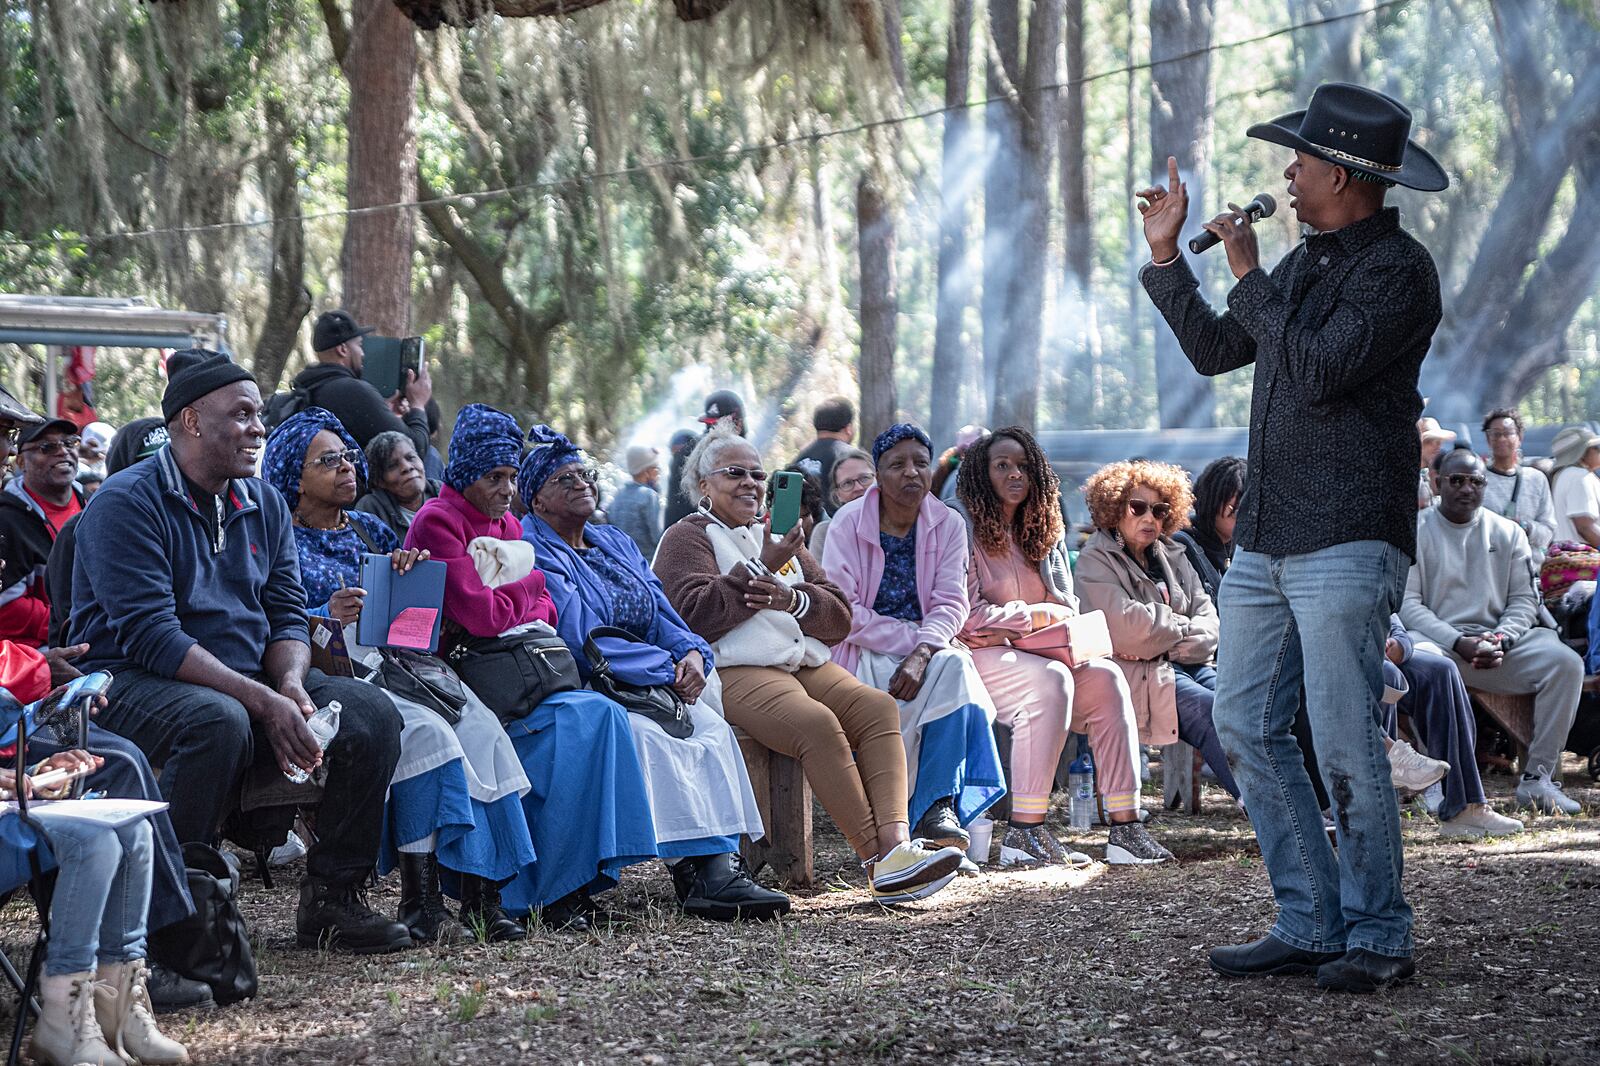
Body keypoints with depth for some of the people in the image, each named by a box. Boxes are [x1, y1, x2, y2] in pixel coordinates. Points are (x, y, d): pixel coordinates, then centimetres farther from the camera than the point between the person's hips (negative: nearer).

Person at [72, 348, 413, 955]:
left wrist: (291, 686, -16)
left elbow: (287, 615, 9)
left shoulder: (264, 504, 11)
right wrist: (263, 702, -27)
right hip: (132, 683, -7)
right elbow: (150, 635, -21)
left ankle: (331, 898, -4)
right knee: (220, 720, -38)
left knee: (371, 712, -12)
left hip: (249, 679, 7)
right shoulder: (128, 502, -12)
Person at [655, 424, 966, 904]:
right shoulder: (687, 539, 11)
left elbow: (839, 617, 17)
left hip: (807, 662, 7)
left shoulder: (780, 537, 29)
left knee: (877, 706, -22)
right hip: (737, 672, -7)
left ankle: (895, 841, -39)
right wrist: (762, 568, -7)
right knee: (817, 723, -33)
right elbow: (695, 615, -10)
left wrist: (791, 599, -5)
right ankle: (880, 863, -36)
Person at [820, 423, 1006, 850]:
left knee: (954, 667, -32)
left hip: (927, 648, 3)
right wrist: (911, 639, -18)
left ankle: (939, 805, -31)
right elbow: (842, 611, -12)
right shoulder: (849, 522, -4)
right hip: (864, 653, -3)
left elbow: (951, 603, -5)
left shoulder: (948, 525, 5)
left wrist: (923, 652, -25)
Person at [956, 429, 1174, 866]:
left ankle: (1124, 825, -27)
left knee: (1105, 678, -20)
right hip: (976, 659, -6)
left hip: (1026, 654, 6)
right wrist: (1035, 616, -7)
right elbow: (966, 617, -12)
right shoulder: (967, 530, -4)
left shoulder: (1042, 531, 17)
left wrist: (1007, 629, -8)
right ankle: (1023, 832, -37)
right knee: (1050, 679, -34)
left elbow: (1067, 609, 12)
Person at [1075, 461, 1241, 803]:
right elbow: (1128, 627, -14)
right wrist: (1184, 628, -1)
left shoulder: (1172, 557, 22)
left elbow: (1207, 616, 13)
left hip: (1186, 665, 6)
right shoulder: (1095, 560, 1)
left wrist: (1172, 645, -8)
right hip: (1138, 676, -6)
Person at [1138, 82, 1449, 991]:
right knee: (1248, 725, 7)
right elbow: (1215, 351, 25)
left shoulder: (1399, 268, -8)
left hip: (1347, 541, -9)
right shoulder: (1307, 263, 18)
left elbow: (1318, 370, -20)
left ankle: (1377, 938, 2)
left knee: (1345, 742, -9)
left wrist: (1249, 277, -11)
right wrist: (1167, 257, 22)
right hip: (1266, 537, 9)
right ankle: (1309, 925, 13)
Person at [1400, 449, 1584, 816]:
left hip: (1500, 642, 3)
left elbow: (1524, 600, 11)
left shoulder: (1508, 533, 17)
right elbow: (1408, 604, -3)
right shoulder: (1416, 533, 6)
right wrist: (1460, 643, -17)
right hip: (1437, 640, -3)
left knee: (1566, 662, -22)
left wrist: (1502, 639, -11)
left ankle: (1536, 777, -20)